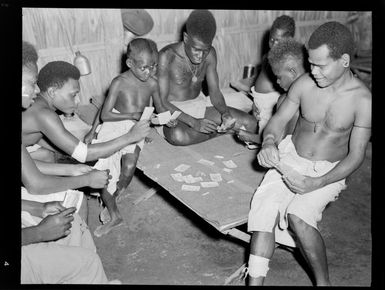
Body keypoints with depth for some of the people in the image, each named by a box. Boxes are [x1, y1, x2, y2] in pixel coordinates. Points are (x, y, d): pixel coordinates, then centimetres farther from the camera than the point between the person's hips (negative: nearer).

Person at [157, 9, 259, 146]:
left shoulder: (209, 54, -4)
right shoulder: (166, 56, -22)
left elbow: (214, 91, 2)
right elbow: (161, 101, -23)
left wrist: (225, 113, -21)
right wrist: (193, 122, -34)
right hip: (172, 109, -4)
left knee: (250, 123, -10)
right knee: (178, 136, -41)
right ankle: (218, 131, -15)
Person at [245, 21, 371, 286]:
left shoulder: (362, 100, -16)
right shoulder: (305, 84, -9)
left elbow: (356, 155, -13)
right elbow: (279, 119, 3)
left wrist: (317, 183, -24)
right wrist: (269, 142, -20)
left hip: (329, 170, -3)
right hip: (290, 157, 3)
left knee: (298, 216, -29)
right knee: (266, 208, -24)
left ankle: (323, 282, -6)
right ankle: (255, 281, -19)